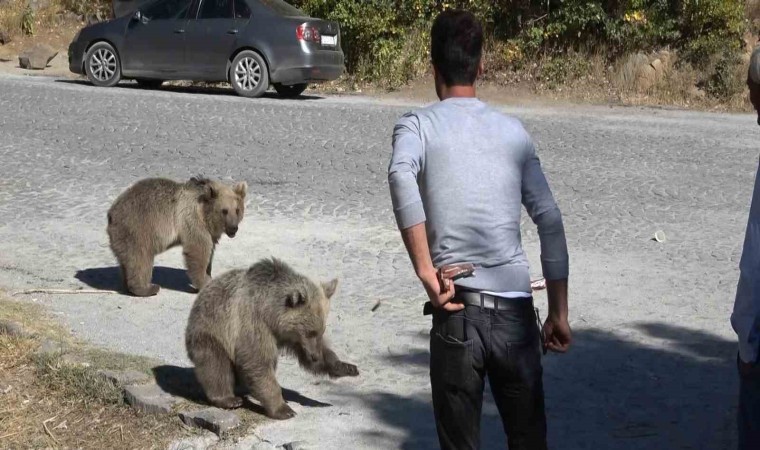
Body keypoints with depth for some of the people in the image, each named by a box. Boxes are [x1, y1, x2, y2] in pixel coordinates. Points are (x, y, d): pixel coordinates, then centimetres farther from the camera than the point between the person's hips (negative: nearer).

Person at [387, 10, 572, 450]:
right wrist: (559, 313, 11)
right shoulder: (513, 129, 12)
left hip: (458, 312, -2)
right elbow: (550, 221, 7)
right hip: (516, 310, 2)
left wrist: (426, 273, -18)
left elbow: (401, 175, -20)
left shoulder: (417, 124, 3)